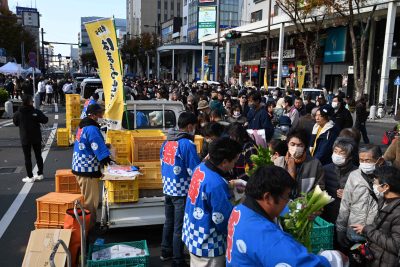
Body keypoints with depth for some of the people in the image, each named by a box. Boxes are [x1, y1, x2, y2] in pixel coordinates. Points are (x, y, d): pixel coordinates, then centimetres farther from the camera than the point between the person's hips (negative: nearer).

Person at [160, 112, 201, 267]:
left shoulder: (166, 142, 5)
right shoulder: (187, 144, -19)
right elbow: (194, 171, -20)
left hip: (168, 188, 7)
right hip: (181, 191, -7)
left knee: (169, 222, 22)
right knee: (179, 227, 5)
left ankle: (166, 252, 37)